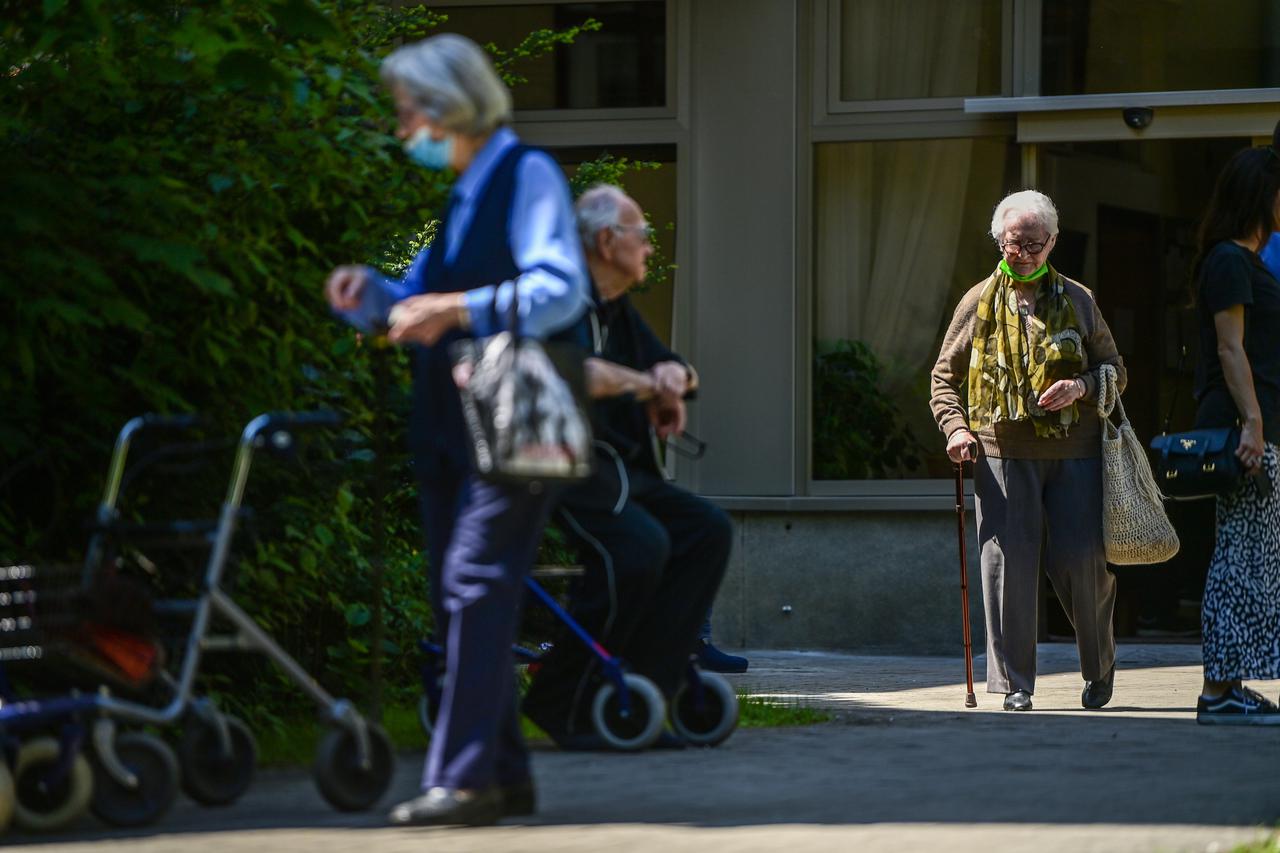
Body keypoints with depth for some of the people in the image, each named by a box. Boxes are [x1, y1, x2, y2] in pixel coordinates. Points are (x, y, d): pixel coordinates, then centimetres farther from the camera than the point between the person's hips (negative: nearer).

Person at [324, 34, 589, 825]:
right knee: (463, 599, 8)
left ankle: (466, 777, -17)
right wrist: (372, 292, 3)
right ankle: (504, 772, 14)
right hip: (452, 427, 9)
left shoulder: (528, 175, -7)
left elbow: (562, 291, -18)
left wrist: (457, 309, -23)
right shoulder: (465, 193, 19)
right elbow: (422, 303, 24)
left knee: (477, 588, -15)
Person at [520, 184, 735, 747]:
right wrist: (649, 386, -12)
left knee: (707, 529, -8)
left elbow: (672, 367, 27)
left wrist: (674, 376, 1)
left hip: (618, 470, 10)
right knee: (640, 544, -32)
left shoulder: (619, 310, 21)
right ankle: (562, 702, -20)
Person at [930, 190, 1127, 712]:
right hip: (1002, 452, 0)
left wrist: (1082, 386, -6)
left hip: (1073, 453, 0)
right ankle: (1014, 683, 2)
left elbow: (1115, 369, 16)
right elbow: (944, 376, 14)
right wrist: (955, 428, -3)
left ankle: (1100, 668, 20)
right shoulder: (979, 303, 10)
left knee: (1082, 561, -4)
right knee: (1008, 564, -5)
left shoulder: (1078, 301, 11)